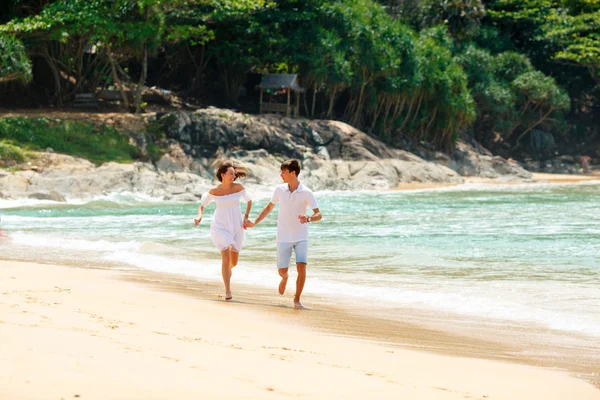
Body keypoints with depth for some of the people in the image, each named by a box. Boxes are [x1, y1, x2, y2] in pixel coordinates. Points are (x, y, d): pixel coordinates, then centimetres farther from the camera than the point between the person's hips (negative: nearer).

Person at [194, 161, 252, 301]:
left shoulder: (238, 187, -7)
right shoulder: (214, 191, -8)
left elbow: (249, 200, 9)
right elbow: (202, 205, 5)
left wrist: (246, 218, -3)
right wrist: (199, 217, -16)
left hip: (236, 227, 2)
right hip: (220, 227, -2)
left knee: (234, 262, 10)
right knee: (226, 257, -19)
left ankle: (227, 268, 50)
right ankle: (228, 292, -12)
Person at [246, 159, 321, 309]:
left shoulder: (306, 193, -11)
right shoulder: (279, 190, -2)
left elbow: (318, 215, -15)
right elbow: (269, 208, 14)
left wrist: (308, 218, -36)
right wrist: (254, 223, 14)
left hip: (301, 237, -2)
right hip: (283, 237, 2)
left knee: (301, 268, -18)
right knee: (282, 271, 0)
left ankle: (297, 300, -3)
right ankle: (285, 278, 39)